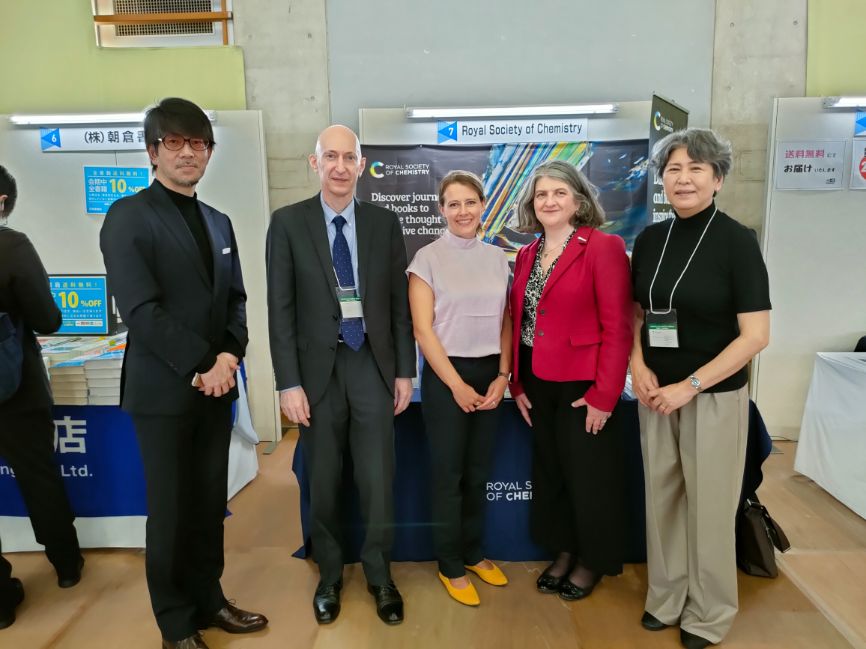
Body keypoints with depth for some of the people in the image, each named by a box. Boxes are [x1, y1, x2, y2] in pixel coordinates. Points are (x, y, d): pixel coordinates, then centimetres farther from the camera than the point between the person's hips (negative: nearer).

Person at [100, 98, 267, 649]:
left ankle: (208, 600, 33)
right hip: (164, 391, -5)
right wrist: (201, 367, -15)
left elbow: (235, 300, 11)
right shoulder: (128, 216, -7)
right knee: (171, 511, 6)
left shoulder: (219, 222, 13)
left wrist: (228, 357, -6)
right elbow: (141, 310, -16)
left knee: (210, 504, 14)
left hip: (216, 385, 6)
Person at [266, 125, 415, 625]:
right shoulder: (288, 222, -2)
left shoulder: (385, 223, 4)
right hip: (318, 368, -1)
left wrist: (405, 371, 2)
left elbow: (399, 302, 5)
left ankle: (380, 577, 28)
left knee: (378, 481, 6)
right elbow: (280, 309, -4)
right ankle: (329, 576, 33)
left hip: (373, 365, 1)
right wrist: (289, 382, -8)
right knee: (323, 484, 12)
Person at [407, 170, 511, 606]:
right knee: (449, 474, 6)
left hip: (490, 374, 4)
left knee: (478, 472, 14)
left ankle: (473, 554, 32)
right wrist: (456, 383, -11)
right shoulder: (427, 258, -5)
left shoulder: (497, 258, 7)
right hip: (446, 375, -4)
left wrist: (502, 376, -2)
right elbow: (423, 329, -9)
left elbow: (505, 322, 8)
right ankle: (450, 567, 23)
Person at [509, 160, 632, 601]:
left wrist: (604, 396, -17)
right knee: (549, 473, 18)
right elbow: (519, 324, 10)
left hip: (584, 387, -6)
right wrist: (517, 384, 5)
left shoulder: (603, 247, -11)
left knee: (588, 477, 10)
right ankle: (563, 551, 39)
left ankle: (593, 561, 33)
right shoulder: (527, 255, 9)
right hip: (538, 385, 6)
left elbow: (617, 328, -15)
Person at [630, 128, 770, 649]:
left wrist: (690, 385, -16)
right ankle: (666, 597, 34)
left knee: (708, 505, 8)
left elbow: (756, 335, -13)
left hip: (714, 395, -4)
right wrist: (639, 366, -6)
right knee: (662, 498, 13)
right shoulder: (651, 239, 3)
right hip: (656, 392, 4)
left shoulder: (737, 241, -10)